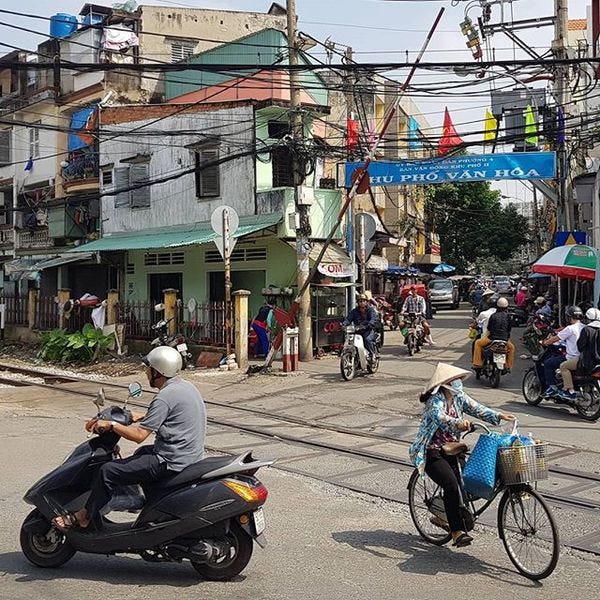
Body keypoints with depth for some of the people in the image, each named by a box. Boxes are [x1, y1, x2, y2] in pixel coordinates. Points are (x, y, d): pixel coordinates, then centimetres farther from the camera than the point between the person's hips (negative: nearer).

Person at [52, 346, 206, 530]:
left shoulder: (165, 397, -20)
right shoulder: (186, 386, 9)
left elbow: (139, 435, -21)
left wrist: (111, 424, -10)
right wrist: (139, 417, 22)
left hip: (172, 463, -10)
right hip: (189, 456, 10)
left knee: (108, 471, -7)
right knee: (142, 452, 35)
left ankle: (83, 517, 6)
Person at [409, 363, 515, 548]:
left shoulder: (459, 397, 3)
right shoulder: (435, 400, -19)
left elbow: (476, 408, -6)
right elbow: (440, 417, -39)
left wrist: (498, 416, -22)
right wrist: (458, 423, -57)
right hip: (432, 452, -8)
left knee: (461, 482, 3)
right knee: (452, 486, -22)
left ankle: (441, 516, 28)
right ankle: (457, 532, -19)